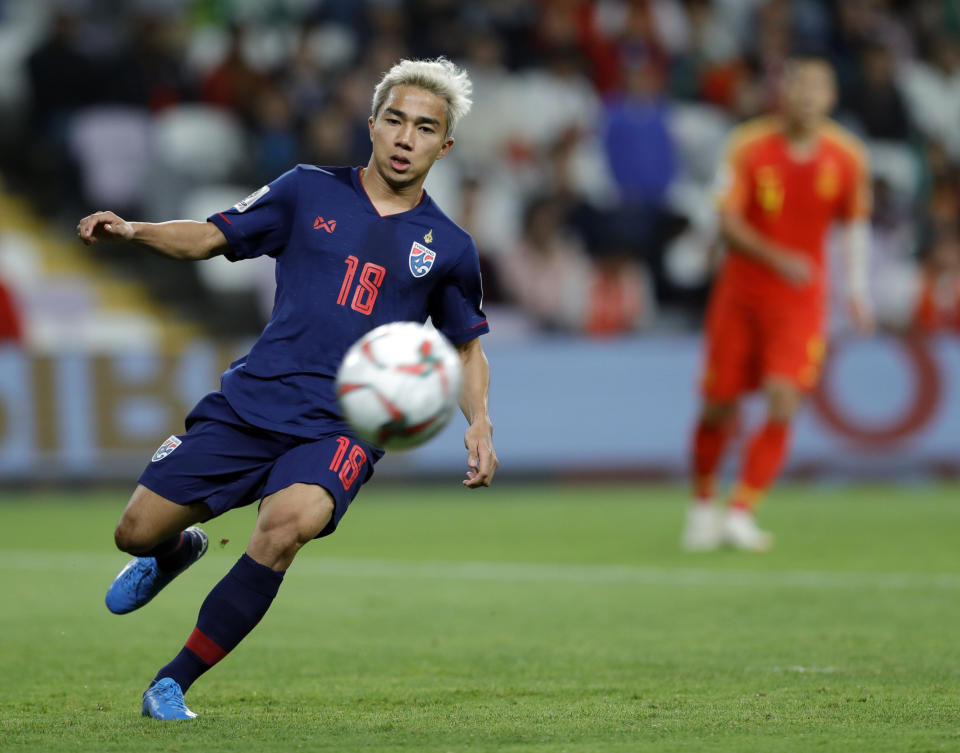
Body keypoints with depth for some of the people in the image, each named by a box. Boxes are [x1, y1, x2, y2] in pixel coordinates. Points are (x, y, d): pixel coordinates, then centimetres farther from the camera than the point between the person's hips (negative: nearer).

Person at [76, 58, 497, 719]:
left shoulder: (449, 248, 7)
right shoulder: (309, 192, 7)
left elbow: (468, 347, 19)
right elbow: (211, 237, 12)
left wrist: (479, 423, 1)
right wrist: (133, 230, -6)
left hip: (342, 427, -2)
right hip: (252, 399, 2)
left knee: (290, 520, -33)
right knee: (138, 532, -3)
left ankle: (172, 685, -20)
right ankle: (180, 551, 40)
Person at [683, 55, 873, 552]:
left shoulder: (847, 157, -3)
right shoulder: (747, 147, -10)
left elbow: (855, 224, 12)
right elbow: (728, 222, -14)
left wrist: (857, 289, 5)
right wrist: (778, 259, -28)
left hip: (801, 297, 1)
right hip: (742, 288, -1)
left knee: (783, 404, -15)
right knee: (719, 408, 4)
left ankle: (741, 512, -7)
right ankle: (703, 503, 28)